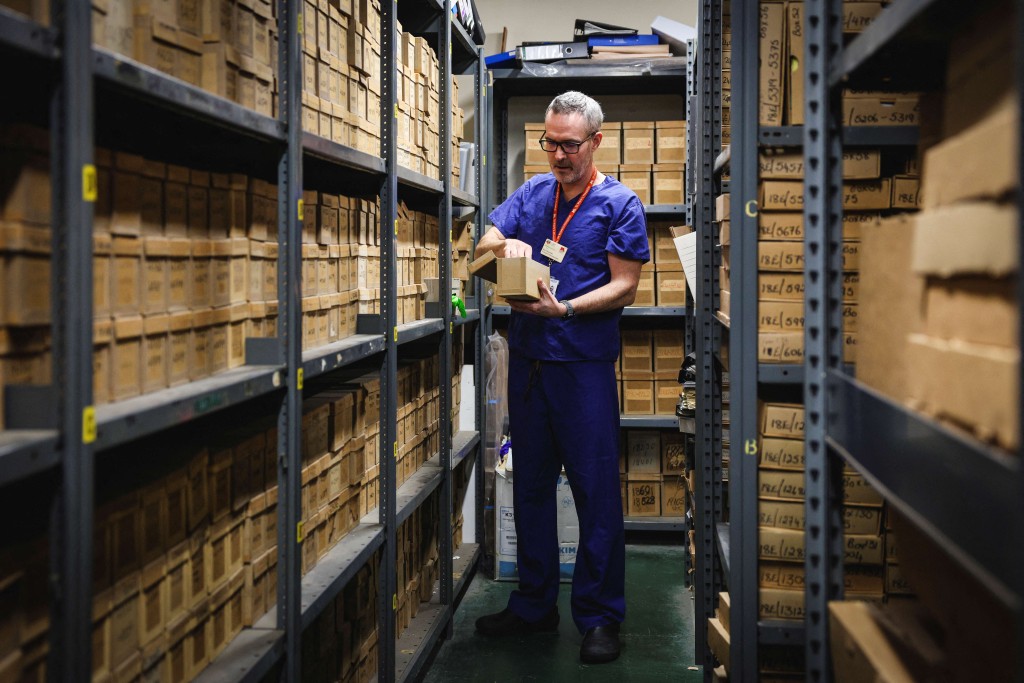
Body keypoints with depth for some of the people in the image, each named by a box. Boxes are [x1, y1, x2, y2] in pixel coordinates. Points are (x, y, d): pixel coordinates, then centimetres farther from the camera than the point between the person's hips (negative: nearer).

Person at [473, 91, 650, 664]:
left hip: (585, 364, -5)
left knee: (596, 491, -2)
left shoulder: (619, 204, -3)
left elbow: (624, 288, -8)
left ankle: (600, 617, 8)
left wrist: (565, 308, -22)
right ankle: (535, 604, 25)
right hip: (528, 359, 6)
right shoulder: (532, 193, 11)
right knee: (531, 483, 12)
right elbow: (484, 247, 10)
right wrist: (506, 246, -13)